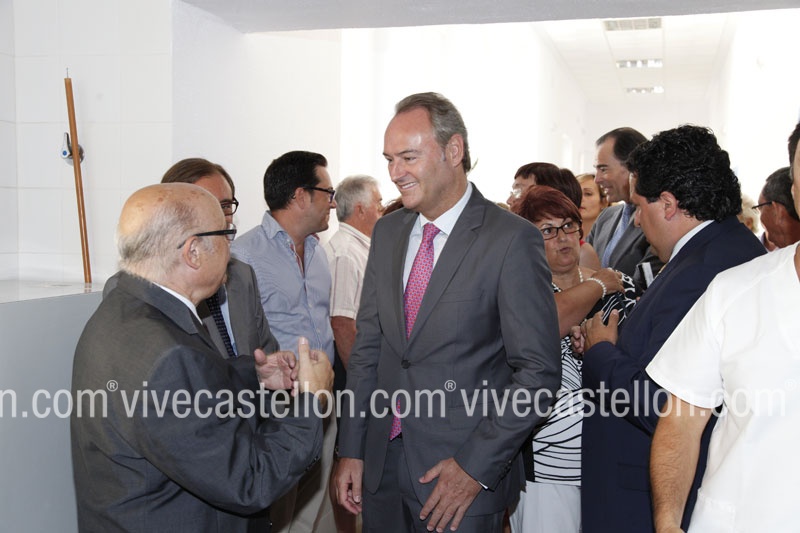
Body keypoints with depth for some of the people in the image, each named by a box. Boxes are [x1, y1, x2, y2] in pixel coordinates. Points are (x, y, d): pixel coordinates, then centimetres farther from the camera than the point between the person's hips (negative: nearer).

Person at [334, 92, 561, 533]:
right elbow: (368, 346, 9)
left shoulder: (512, 239, -13)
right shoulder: (387, 232, 7)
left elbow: (538, 371, -13)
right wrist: (351, 449, 5)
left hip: (464, 475, -5)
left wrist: (477, 466, -14)